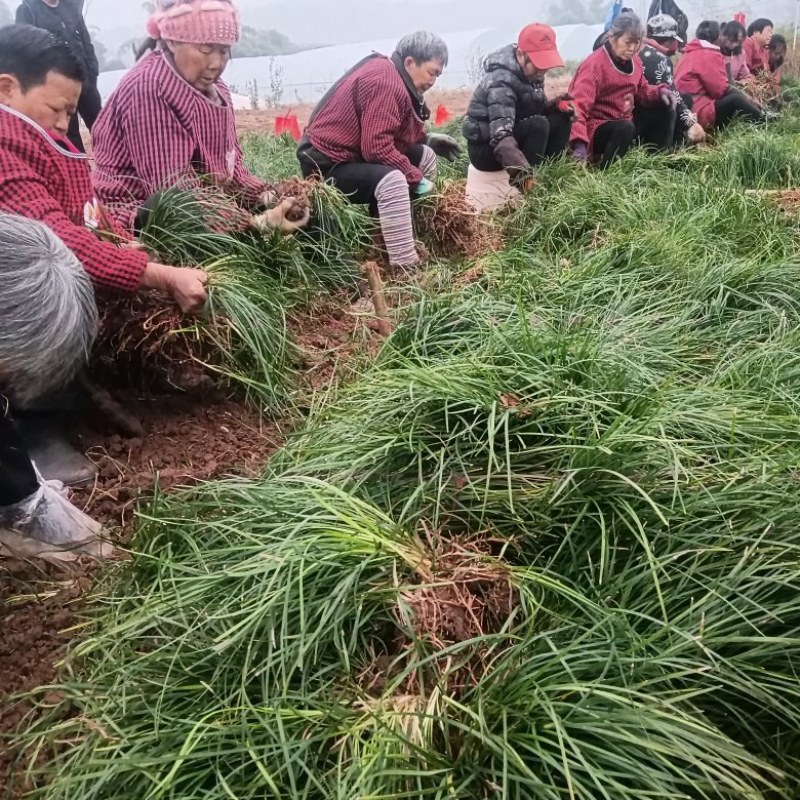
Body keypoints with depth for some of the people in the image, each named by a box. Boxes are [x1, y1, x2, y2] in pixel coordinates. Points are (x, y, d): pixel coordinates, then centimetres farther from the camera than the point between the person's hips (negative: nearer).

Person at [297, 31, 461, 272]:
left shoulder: (392, 76, 12)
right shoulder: (385, 82, -21)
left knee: (424, 155, 10)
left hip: (355, 153, 11)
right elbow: (377, 148, -30)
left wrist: (428, 139, 3)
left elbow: (391, 132, 16)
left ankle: (420, 238, 7)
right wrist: (416, 178, -21)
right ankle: (407, 269, -37)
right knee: (392, 180, -36)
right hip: (328, 165, -11)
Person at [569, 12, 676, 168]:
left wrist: (660, 92, -6)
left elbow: (642, 91, 20)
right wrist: (579, 143, -44)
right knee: (626, 128, -38)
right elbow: (579, 105, -29)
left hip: (624, 125, 8)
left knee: (668, 107, 4)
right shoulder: (595, 64, -20)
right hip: (596, 129, -8)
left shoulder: (634, 61, 6)